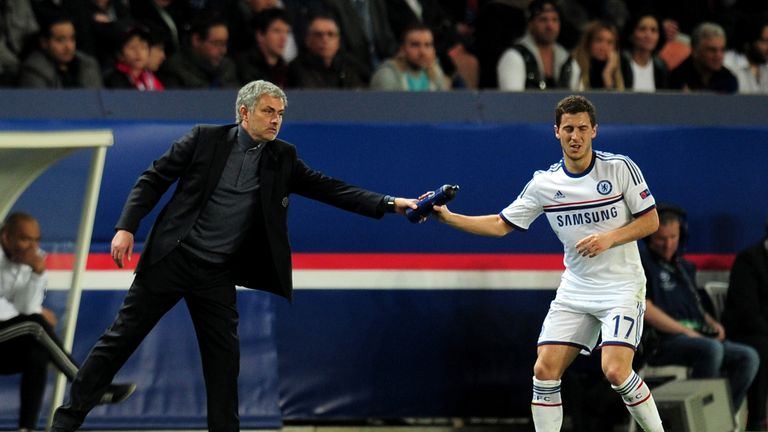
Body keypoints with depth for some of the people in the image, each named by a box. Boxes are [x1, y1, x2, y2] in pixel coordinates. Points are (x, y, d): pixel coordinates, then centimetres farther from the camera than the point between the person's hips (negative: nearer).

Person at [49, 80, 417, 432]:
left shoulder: (282, 158, 5)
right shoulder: (206, 139, -4)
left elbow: (328, 188, 0)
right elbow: (154, 179, -1)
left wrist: (388, 204, -10)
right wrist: (127, 227, -12)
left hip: (218, 275, 3)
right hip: (172, 258, -3)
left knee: (224, 360, 1)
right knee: (122, 336, 1)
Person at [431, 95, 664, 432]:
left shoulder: (620, 168, -8)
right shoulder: (544, 183, 0)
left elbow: (650, 221, -5)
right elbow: (501, 225, 4)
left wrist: (609, 238, -20)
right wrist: (447, 217, -6)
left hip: (621, 287, -4)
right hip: (575, 288, 4)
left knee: (615, 371, -21)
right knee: (544, 370, -6)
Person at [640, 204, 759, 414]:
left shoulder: (685, 267, 26)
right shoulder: (642, 264, 0)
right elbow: (644, 308, -12)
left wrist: (711, 323, 8)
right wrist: (685, 331, -14)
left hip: (696, 336, 8)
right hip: (663, 341, -8)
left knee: (748, 357, -14)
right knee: (712, 349, -35)